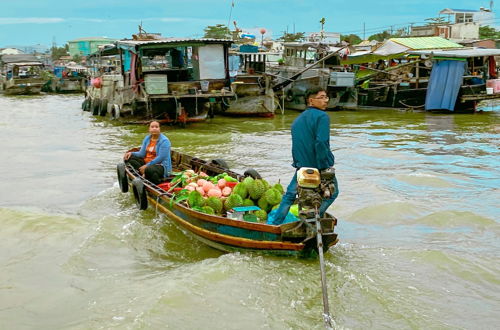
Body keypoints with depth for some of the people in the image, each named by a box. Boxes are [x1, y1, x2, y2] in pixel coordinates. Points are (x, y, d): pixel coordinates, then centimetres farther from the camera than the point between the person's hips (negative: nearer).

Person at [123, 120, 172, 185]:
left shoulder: (164, 141, -12)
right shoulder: (147, 139, 11)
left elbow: (161, 158, -19)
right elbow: (141, 154, 11)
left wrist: (147, 166, -23)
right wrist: (132, 153, -9)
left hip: (161, 166, -8)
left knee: (149, 170, -41)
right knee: (129, 158, -9)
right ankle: (144, 174, -25)